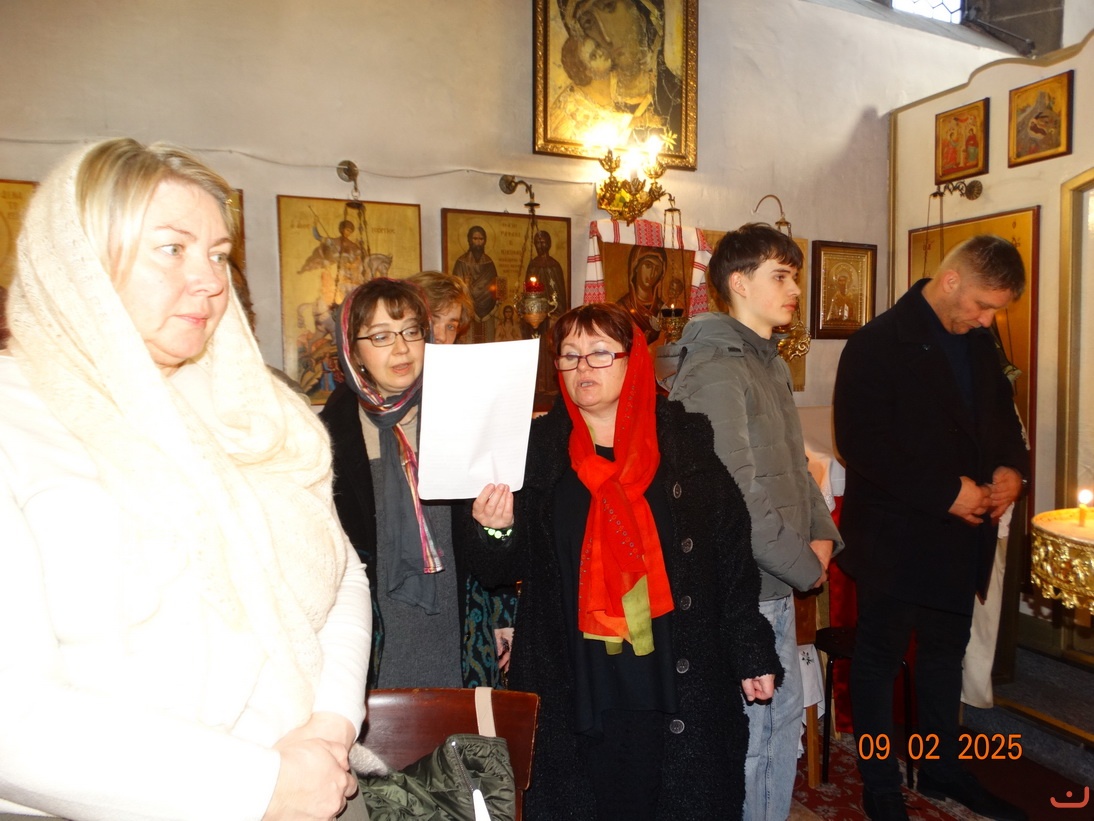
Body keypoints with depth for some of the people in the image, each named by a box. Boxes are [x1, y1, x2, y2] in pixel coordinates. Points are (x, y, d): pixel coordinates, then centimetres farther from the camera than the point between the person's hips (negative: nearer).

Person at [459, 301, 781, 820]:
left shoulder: (685, 441, 0)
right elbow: (504, 568, 1)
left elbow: (732, 555, 2)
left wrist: (751, 653, 3)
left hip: (679, 685, 0)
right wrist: (492, 531, -20)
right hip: (574, 691, 0)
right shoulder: (535, 448, 0)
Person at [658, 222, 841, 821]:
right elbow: (736, 497, -24)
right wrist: (806, 567, -13)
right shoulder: (714, 370, -19)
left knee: (784, 717, 22)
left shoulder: (770, 363, 13)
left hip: (779, 588, 10)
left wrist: (824, 535, 3)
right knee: (747, 736, 6)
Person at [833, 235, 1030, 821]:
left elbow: (1000, 414, 19)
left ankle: (942, 768, 40)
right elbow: (861, 443, -22)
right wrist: (947, 492, -22)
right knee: (880, 660, 8)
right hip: (894, 536, -7)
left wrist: (1010, 466, -2)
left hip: (959, 534, 8)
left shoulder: (979, 343, 8)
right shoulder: (878, 345, -16)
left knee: (946, 653, 21)